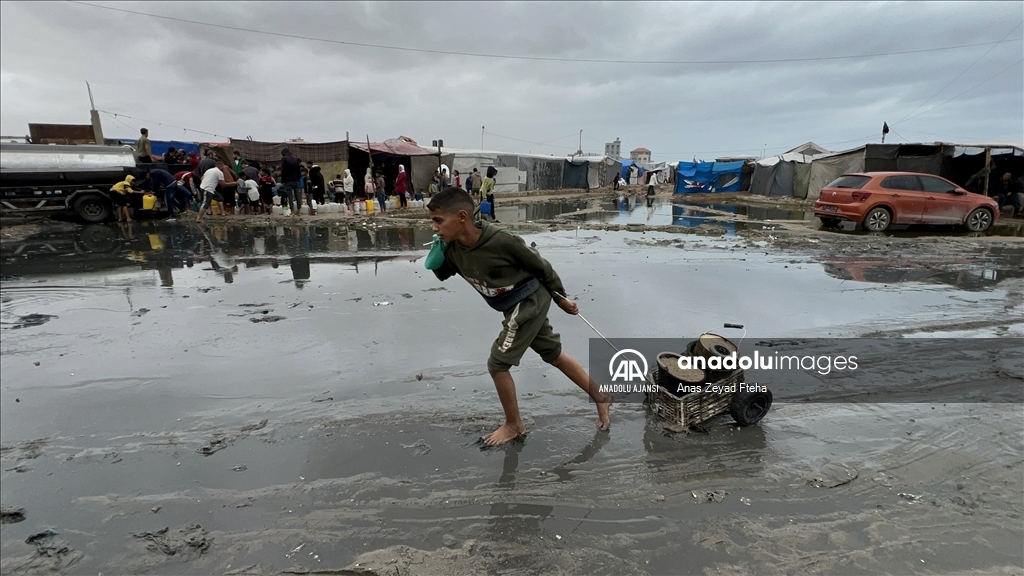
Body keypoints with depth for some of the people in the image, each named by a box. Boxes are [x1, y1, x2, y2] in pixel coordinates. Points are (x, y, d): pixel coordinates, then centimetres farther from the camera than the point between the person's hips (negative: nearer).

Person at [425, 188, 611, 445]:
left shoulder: (502, 241, -30)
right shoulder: (453, 248, -11)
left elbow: (541, 266, -16)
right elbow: (442, 274, 10)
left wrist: (560, 298, -3)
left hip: (529, 302, -7)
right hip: (518, 307, 7)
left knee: (497, 364, -3)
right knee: (555, 355, 18)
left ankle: (513, 425, 18)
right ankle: (601, 397, 36)